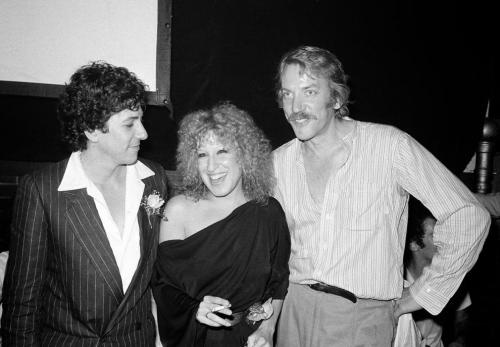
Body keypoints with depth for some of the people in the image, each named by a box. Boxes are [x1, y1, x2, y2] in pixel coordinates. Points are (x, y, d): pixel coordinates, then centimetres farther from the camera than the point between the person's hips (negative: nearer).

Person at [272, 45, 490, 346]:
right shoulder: (279, 160, 2)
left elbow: (469, 219, -11)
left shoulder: (390, 146, -12)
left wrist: (419, 296, -6)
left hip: (360, 320, -3)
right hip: (295, 309, 4)